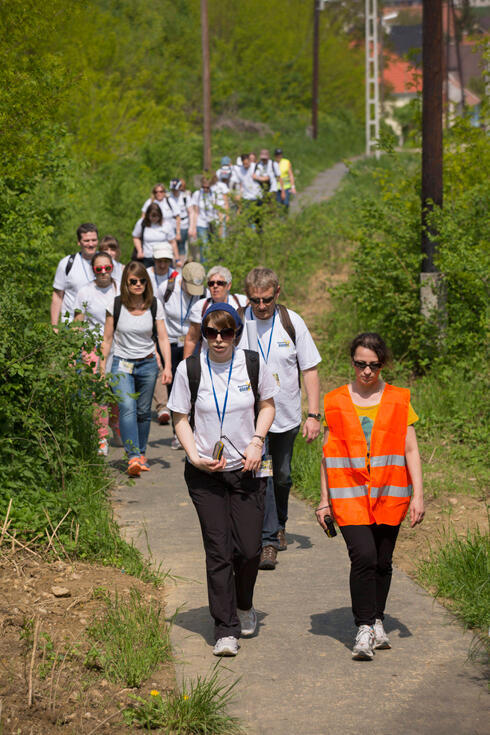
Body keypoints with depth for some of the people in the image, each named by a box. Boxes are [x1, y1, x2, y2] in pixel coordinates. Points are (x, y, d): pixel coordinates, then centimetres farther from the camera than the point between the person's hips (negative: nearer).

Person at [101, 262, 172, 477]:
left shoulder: (154, 305, -1)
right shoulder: (116, 306, -5)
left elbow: (163, 338, 1)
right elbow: (107, 339, 2)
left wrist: (167, 367, -9)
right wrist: (102, 367, 0)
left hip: (148, 364, 2)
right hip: (122, 364, -2)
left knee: (143, 411, 7)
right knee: (127, 407, -20)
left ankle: (141, 454, 25)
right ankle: (133, 457, -28)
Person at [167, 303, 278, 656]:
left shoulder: (252, 364, -2)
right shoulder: (189, 369, -5)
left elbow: (267, 405, 11)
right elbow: (181, 417, 2)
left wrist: (256, 443, -4)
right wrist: (195, 456, -12)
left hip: (246, 469, 1)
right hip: (205, 473, -1)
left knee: (249, 548, -1)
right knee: (218, 550, -4)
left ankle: (244, 606, 30)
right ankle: (226, 630, 3)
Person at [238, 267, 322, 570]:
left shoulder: (292, 322, -4)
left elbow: (310, 370, 1)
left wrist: (314, 415, -4)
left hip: (286, 416, 2)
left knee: (282, 478, 15)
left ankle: (279, 525, 38)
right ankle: (268, 541, -6)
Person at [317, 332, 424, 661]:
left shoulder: (398, 400, 6)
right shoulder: (336, 402, 6)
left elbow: (411, 450, 6)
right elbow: (328, 453, 10)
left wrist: (418, 495, -1)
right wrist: (325, 499, 8)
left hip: (389, 494, 1)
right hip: (349, 492, -1)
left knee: (383, 562, 5)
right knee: (363, 557, -17)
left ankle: (378, 621, 26)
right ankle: (364, 629, -9)